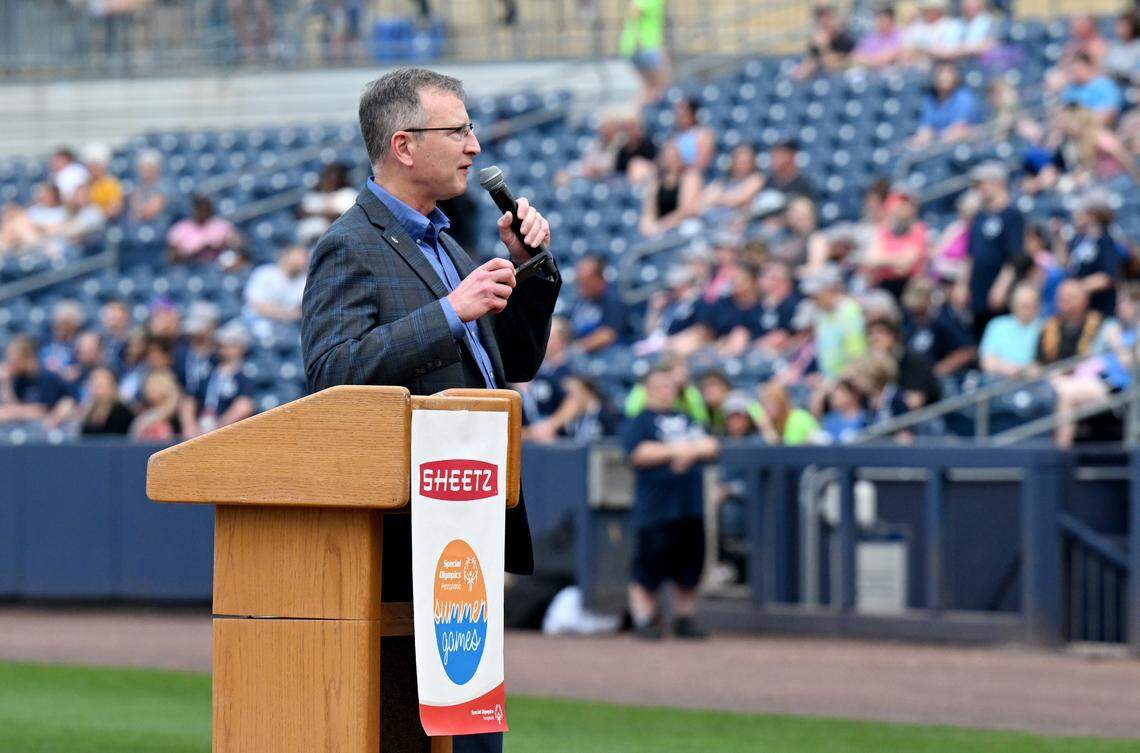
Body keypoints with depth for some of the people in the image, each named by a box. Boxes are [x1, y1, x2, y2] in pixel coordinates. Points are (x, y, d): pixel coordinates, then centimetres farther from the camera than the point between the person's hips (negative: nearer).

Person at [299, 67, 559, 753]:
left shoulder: (443, 245, 21)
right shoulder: (351, 249, -9)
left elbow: (515, 364, 26)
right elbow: (332, 371, -24)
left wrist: (528, 265, 12)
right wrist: (450, 311, -25)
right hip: (411, 538, -10)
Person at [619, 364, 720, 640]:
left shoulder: (686, 420, 19)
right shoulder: (637, 423, 1)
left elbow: (711, 446, 11)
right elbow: (640, 454, -14)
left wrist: (691, 451, -9)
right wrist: (676, 450, -11)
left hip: (690, 509, 6)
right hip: (655, 510, -6)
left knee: (689, 568, 9)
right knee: (648, 570, -6)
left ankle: (686, 619, 19)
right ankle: (644, 620, 1)